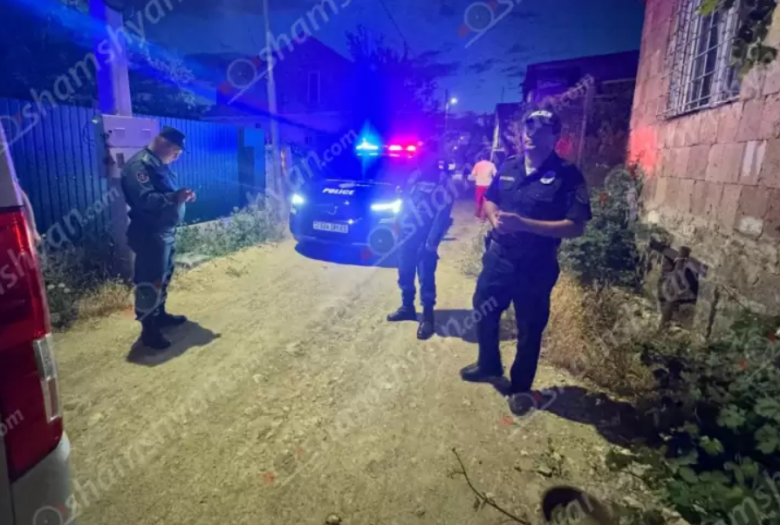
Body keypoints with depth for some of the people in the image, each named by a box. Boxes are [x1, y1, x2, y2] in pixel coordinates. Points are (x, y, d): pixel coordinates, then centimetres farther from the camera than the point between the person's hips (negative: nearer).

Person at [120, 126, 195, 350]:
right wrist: (175, 197, -29)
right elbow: (145, 199, -29)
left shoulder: (160, 165, 15)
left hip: (166, 232, 10)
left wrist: (182, 196, 3)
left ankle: (160, 314, 35)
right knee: (150, 282, -5)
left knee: (163, 277, 20)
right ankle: (149, 329, 3)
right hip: (150, 234, -10)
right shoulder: (139, 165, -17)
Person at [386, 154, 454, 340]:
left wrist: (433, 240, -18)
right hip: (407, 234, 7)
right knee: (405, 273, 14)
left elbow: (443, 212, -13)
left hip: (425, 238, -7)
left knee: (426, 278, -2)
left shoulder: (442, 178, -8)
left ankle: (428, 317, 11)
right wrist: (399, 222, 12)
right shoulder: (414, 175, 13)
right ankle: (407, 307, 32)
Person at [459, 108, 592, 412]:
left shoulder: (567, 176, -12)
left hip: (536, 265, -5)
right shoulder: (508, 167, 5)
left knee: (529, 328, 9)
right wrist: (495, 217, -9)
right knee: (484, 312, 16)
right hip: (498, 255, 5)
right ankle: (488, 365, 41)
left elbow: (576, 227, -18)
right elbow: (489, 201, 16)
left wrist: (524, 224, -26)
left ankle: (521, 387, 29)